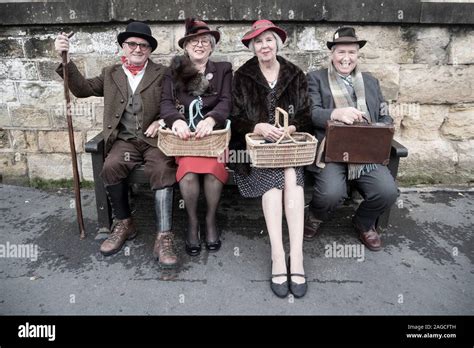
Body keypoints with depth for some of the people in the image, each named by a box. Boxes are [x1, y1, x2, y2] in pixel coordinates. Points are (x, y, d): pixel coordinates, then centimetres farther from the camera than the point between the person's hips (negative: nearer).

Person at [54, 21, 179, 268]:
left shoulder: (162, 74, 10)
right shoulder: (111, 74, 18)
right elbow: (82, 88, 13)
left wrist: (162, 121, -13)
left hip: (155, 138, -2)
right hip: (125, 140, 3)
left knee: (162, 170, -31)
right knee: (111, 167, -27)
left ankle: (164, 237, -29)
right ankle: (124, 224, -7)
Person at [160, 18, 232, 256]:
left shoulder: (223, 70, 14)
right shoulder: (173, 72, 15)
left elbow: (226, 102, -1)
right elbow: (166, 103, 1)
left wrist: (211, 119, -24)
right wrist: (176, 120, -23)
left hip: (214, 134, 0)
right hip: (184, 136, 0)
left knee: (214, 169, -30)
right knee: (188, 171, -30)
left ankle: (210, 219, -4)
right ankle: (192, 221, -4)